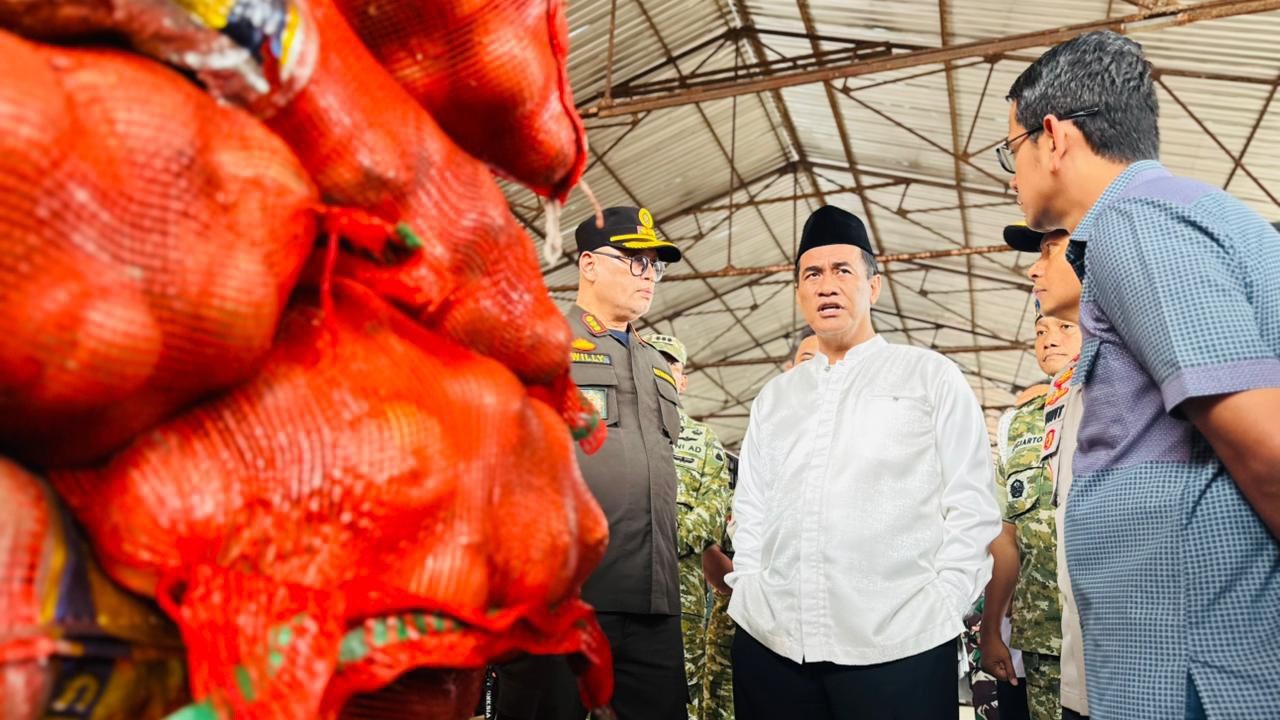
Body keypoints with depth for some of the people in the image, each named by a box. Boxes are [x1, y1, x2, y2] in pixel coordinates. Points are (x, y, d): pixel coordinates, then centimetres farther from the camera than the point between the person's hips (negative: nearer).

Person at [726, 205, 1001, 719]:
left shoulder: (931, 376, 5)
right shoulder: (773, 397, 15)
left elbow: (971, 505, 0)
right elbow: (750, 511, 15)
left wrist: (940, 607, -7)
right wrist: (747, 592, 3)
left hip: (898, 645, -3)